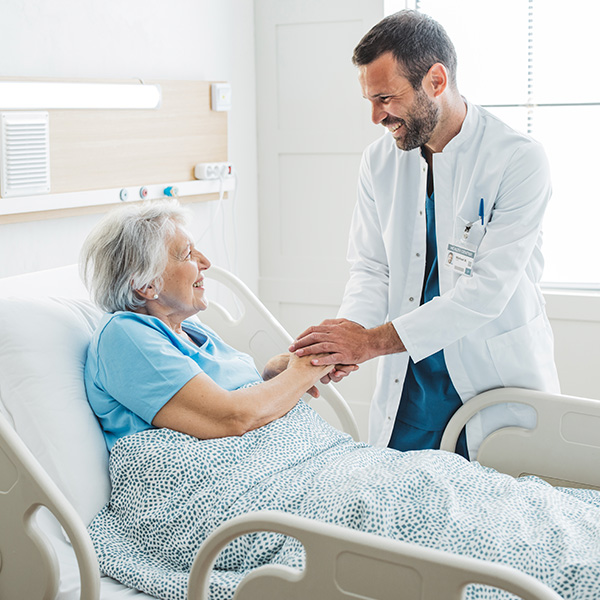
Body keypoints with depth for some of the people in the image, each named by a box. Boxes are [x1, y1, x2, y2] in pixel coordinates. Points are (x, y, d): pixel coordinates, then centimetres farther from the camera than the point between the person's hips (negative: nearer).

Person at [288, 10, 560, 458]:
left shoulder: (520, 160, -15)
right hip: (407, 384, 4)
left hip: (497, 379, -4)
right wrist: (348, 331, -17)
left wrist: (372, 341, -25)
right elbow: (371, 269, 5)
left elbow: (488, 290, -21)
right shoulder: (380, 160, 3)